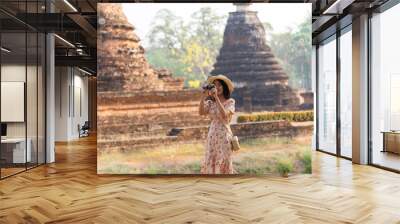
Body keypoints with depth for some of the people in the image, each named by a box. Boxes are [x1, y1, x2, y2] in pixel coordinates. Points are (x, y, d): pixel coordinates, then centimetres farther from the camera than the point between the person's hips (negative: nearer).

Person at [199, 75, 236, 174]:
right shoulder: (210, 102, 8)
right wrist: (203, 96, -14)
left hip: (224, 134, -4)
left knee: (223, 163, -3)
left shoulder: (230, 101, -2)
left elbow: (224, 115, -20)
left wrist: (216, 97, -20)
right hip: (212, 134, 4)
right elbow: (201, 112, -9)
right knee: (210, 163, 4)